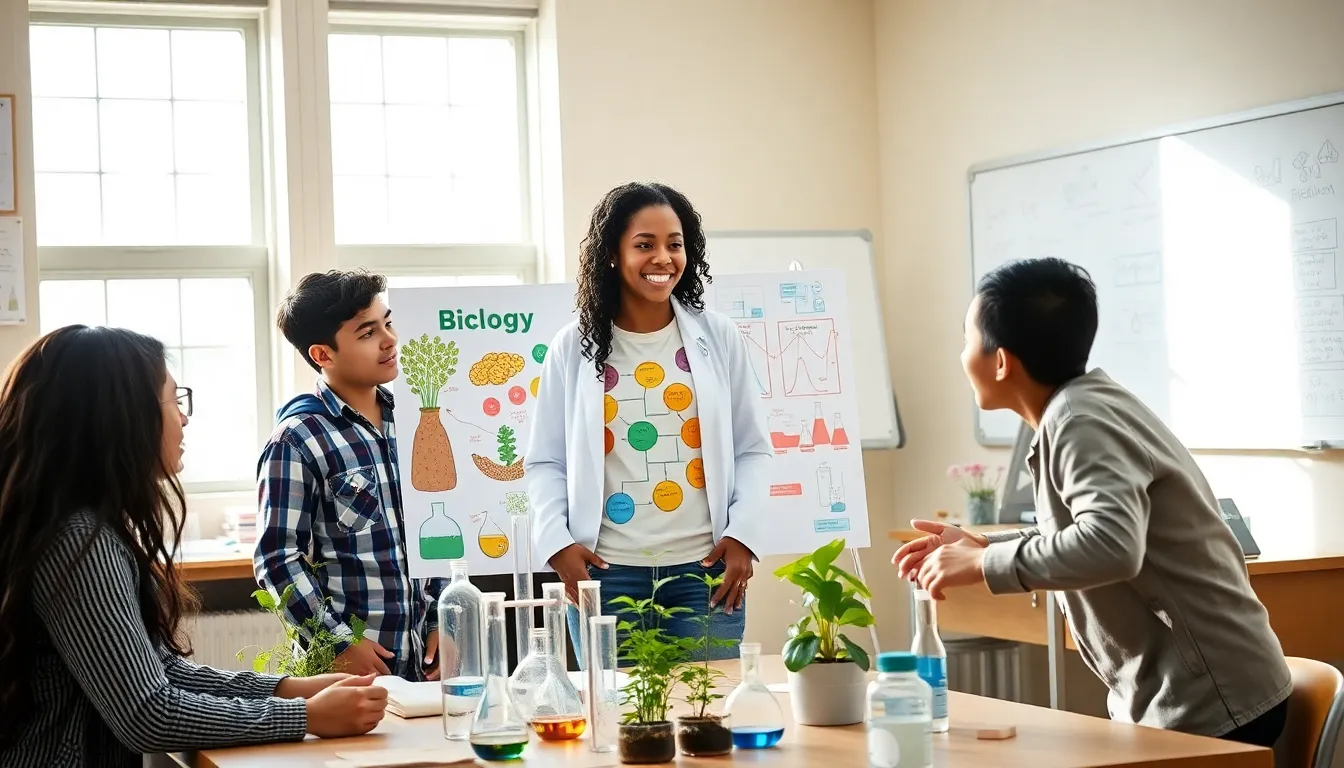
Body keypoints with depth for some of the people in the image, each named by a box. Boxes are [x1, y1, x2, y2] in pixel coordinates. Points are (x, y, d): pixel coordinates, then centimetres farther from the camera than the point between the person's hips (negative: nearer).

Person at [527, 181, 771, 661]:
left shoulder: (718, 338, 5)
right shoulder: (574, 347, 3)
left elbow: (752, 450, 8)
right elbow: (545, 462, 5)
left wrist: (743, 535, -4)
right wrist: (558, 543, -8)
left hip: (705, 567, 1)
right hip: (607, 572, -1)